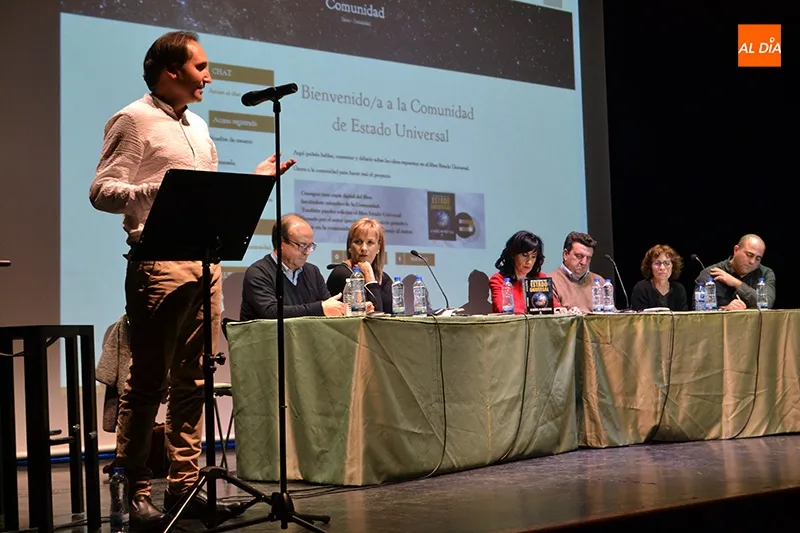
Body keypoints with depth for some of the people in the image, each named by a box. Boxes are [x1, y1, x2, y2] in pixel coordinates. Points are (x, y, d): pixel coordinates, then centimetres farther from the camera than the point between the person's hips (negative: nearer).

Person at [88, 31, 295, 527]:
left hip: (205, 260, 8)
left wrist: (256, 177, 17)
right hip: (158, 261, -8)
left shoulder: (198, 126, 22)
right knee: (149, 382, -6)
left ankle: (185, 486, 13)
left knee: (193, 382, 8)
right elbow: (102, 191, -10)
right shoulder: (134, 121, -3)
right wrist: (156, 189, -26)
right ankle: (137, 493, 1)